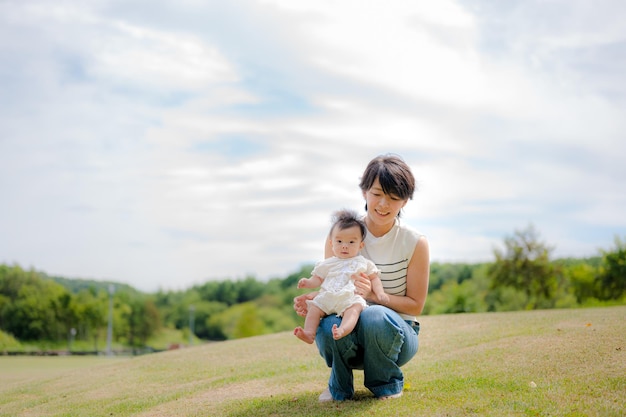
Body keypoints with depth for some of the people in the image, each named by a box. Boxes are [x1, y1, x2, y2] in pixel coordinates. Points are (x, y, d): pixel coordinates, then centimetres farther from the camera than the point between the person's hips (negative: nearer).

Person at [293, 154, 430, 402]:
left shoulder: (415, 243, -9)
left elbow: (415, 305, -6)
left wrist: (373, 294, -25)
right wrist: (313, 299, -22)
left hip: (395, 330, -1)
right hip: (352, 331, 1)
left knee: (374, 316, -37)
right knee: (330, 325, -35)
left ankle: (386, 385, -3)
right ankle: (340, 387, 1)